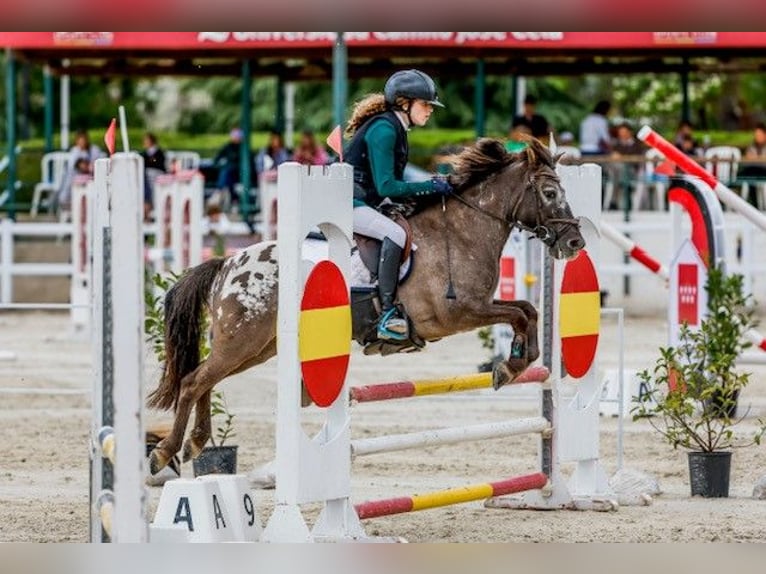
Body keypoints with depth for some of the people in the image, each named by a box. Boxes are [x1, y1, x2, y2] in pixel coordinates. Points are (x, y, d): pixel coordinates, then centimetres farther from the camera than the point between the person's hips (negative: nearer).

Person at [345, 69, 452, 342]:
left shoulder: (396, 129, 15)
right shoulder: (383, 129, -16)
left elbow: (393, 187, 16)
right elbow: (386, 187, -21)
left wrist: (430, 186, 3)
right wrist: (430, 187, -16)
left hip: (363, 202, 11)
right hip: (348, 203, -11)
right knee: (395, 234, -28)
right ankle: (388, 314, -31)